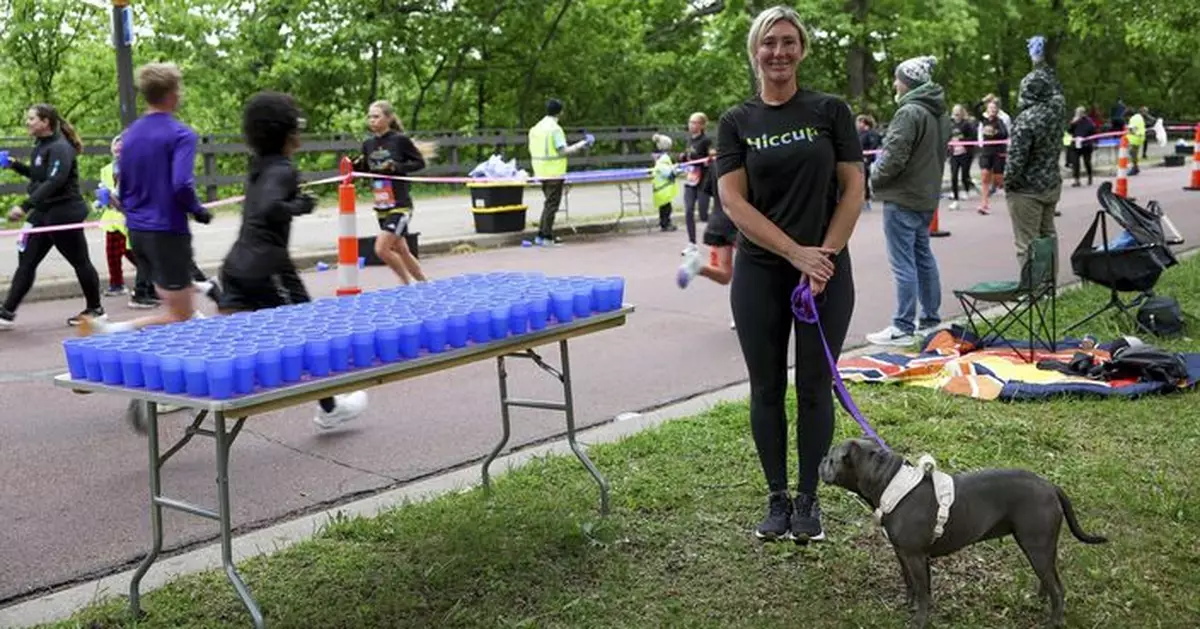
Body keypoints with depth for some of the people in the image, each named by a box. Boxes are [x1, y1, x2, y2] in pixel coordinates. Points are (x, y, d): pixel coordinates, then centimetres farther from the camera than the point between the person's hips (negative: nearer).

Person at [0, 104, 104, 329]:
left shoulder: (60, 148, -17)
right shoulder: (41, 146, 10)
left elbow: (54, 182, -27)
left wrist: (25, 206, -32)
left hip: (64, 214, -9)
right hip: (44, 213, 9)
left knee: (79, 262, 4)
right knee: (26, 262, 5)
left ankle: (95, 309, 17)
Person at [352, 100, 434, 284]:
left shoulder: (400, 140, -10)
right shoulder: (368, 144, 6)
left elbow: (420, 162, -5)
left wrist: (396, 167, -18)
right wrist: (356, 166, -5)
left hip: (400, 205, -6)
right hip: (381, 207, 7)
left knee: (381, 248, -16)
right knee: (401, 251, 14)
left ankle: (408, 284, 3)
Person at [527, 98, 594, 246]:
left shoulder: (535, 128, 8)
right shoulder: (555, 129, -16)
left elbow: (533, 151, 12)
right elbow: (563, 151, -20)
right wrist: (581, 144, -11)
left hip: (541, 172, 8)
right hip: (554, 173, -8)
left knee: (549, 203, 18)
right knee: (551, 205, 0)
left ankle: (542, 235, 19)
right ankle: (546, 238, 1)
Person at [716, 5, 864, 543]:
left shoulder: (830, 111, 2)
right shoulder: (736, 122, 2)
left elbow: (853, 188, 0)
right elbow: (733, 201, -6)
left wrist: (826, 253, -11)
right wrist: (796, 252, -13)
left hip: (827, 271, -1)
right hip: (759, 274, 1)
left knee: (814, 388, 5)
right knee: (767, 389, 6)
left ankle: (808, 499, 19)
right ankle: (777, 498, 20)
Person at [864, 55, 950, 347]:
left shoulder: (909, 113, -19)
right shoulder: (940, 114, 12)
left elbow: (894, 157, -21)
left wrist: (876, 179, -5)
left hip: (902, 199, -10)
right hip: (927, 197, 10)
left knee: (903, 263, -5)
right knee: (923, 257, 17)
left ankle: (903, 327, -2)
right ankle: (930, 318, 25)